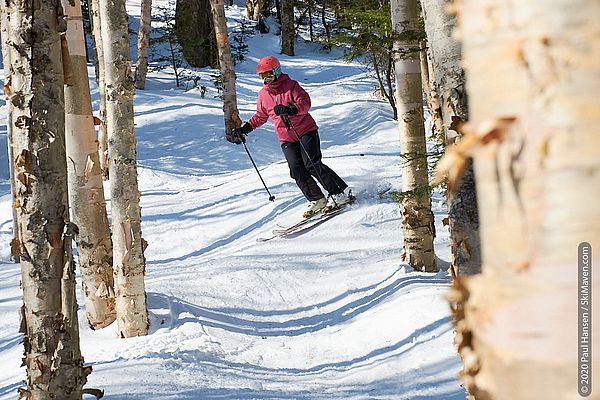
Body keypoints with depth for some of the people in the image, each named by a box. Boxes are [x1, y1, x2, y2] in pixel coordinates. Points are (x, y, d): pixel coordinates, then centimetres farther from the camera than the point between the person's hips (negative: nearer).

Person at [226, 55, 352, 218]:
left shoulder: (291, 85, -3)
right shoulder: (263, 94, 13)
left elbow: (305, 102, -16)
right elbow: (260, 116, 26)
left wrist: (290, 109, -35)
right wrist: (244, 129, 16)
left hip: (306, 130, -5)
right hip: (286, 139, 5)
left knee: (312, 165, -18)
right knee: (297, 171, -12)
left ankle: (341, 193, -11)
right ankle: (317, 200, -5)